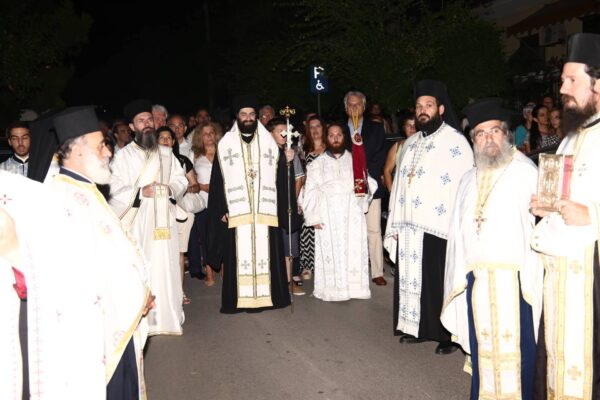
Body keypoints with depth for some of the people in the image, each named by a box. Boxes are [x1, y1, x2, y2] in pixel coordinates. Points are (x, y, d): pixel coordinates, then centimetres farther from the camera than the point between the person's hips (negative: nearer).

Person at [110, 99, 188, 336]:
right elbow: (115, 190, -4)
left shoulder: (166, 153, 15)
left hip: (163, 221, 3)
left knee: (165, 269, 1)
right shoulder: (123, 156, 2)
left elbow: (181, 179, 13)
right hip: (137, 222, -3)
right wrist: (140, 192, -17)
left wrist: (170, 188, -7)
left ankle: (166, 316, 10)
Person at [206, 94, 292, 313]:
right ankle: (239, 299, 6)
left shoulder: (269, 142, 11)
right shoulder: (225, 143, 7)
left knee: (266, 252, 2)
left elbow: (281, 176, 10)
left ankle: (268, 295, 10)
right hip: (237, 211, -1)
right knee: (239, 254, -1)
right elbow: (217, 180, 2)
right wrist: (221, 210, -4)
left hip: (265, 210, 1)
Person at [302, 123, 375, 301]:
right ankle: (332, 289, 3)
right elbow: (311, 192, 3)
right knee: (330, 252, -3)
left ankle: (354, 287, 5)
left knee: (354, 251, -3)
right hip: (328, 218, -1)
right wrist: (313, 217, -6)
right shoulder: (318, 164, 9)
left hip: (352, 217, 1)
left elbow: (369, 184, 9)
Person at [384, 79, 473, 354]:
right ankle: (416, 328, 24)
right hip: (408, 228, 6)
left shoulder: (455, 142, -6)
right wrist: (394, 224, 12)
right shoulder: (410, 143, 16)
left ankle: (447, 335, 14)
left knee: (439, 284, 0)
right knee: (410, 279, 11)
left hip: (439, 228, -6)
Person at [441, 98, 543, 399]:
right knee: (482, 349, 10)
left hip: (513, 278, -5)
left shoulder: (527, 173, -2)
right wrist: (460, 277, 9)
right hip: (475, 279, 5)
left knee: (513, 347, -1)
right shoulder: (468, 181, 18)